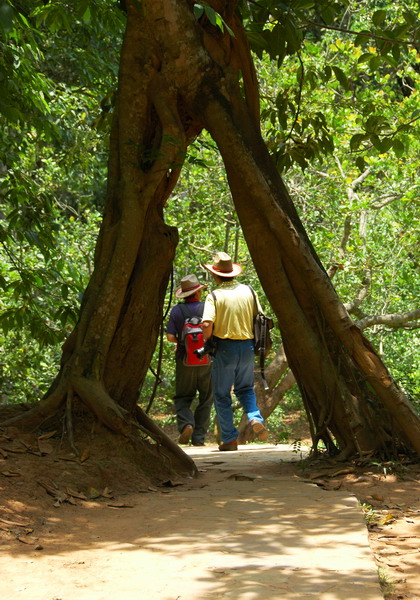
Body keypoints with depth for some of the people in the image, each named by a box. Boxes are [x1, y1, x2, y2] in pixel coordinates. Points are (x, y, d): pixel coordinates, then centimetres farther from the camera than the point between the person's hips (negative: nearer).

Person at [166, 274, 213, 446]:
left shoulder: (176, 310, -2)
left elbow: (170, 337, -6)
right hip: (206, 360, 0)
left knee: (182, 398, 11)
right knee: (205, 399, 10)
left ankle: (186, 424, -16)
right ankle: (199, 437, 7)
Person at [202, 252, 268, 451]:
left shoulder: (214, 295, -9)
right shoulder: (248, 291, 4)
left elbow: (207, 325, -20)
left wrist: (206, 342, -1)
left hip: (224, 348, -4)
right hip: (247, 347, 4)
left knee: (222, 394, 8)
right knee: (245, 388, 22)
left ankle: (230, 439, 8)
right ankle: (255, 418, -5)